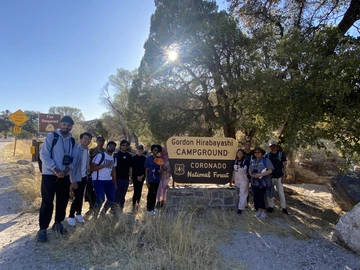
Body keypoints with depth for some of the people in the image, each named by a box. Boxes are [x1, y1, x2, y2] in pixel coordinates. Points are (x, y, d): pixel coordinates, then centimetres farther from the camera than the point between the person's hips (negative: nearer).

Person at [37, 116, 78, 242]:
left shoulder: (72, 141, 8)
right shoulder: (51, 136, -6)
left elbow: (74, 158, 7)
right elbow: (44, 155, -12)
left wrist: (66, 170, -10)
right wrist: (55, 170, -16)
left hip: (65, 175, 5)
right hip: (49, 174, -5)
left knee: (63, 201, 12)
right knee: (47, 202, -2)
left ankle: (58, 223, 29)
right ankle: (42, 229, 11)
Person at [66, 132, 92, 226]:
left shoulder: (87, 150, 6)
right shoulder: (76, 149, -17)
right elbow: (73, 165, -18)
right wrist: (73, 180, -19)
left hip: (84, 177, 6)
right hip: (77, 178, -6)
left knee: (81, 197, 13)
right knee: (77, 197, -5)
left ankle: (78, 214, 27)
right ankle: (71, 216, 12)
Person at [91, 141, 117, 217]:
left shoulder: (114, 158, 12)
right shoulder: (100, 155, -10)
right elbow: (92, 168, -15)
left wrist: (115, 183, 14)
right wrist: (105, 165, -21)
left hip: (109, 181, 7)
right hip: (98, 180, -7)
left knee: (112, 199, 3)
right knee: (101, 199, -16)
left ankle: (103, 213, 28)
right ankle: (95, 215, 10)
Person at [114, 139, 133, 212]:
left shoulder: (129, 156, 8)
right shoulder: (116, 155, -2)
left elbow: (130, 167, 12)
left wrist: (131, 177, 8)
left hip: (126, 178, 4)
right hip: (117, 178, -4)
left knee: (123, 195, 12)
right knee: (117, 194, -2)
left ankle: (121, 208, 22)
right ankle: (116, 208, 8)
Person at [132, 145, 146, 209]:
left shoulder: (144, 158, 6)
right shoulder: (134, 158, -1)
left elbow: (145, 168, 6)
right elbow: (133, 168, -4)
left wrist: (142, 176, -6)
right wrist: (137, 176, -10)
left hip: (142, 177, 3)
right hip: (135, 177, -3)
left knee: (139, 190, 8)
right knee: (136, 191, -8)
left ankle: (138, 202, 19)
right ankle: (134, 204, -1)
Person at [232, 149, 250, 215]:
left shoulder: (246, 161, -13)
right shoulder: (235, 161, 3)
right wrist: (233, 179, 12)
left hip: (244, 180, -5)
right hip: (237, 179, 5)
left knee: (242, 194, -2)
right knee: (240, 193, 16)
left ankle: (240, 208, 2)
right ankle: (244, 205, 32)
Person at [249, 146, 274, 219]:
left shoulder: (266, 160, -5)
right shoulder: (252, 161, 12)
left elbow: (270, 170, -13)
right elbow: (250, 169, 17)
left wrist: (260, 175, -20)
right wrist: (251, 174, -6)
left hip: (263, 182, -5)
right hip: (254, 182, 5)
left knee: (261, 196, -4)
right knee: (256, 196, 8)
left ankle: (263, 212, 10)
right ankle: (259, 210, 22)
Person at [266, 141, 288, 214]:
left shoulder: (281, 154, -2)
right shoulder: (267, 155, 3)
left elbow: (284, 166, -1)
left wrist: (284, 176, -8)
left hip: (279, 177, -2)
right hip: (269, 176, 2)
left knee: (281, 192, 1)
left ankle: (284, 207, 12)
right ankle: (271, 206, 21)